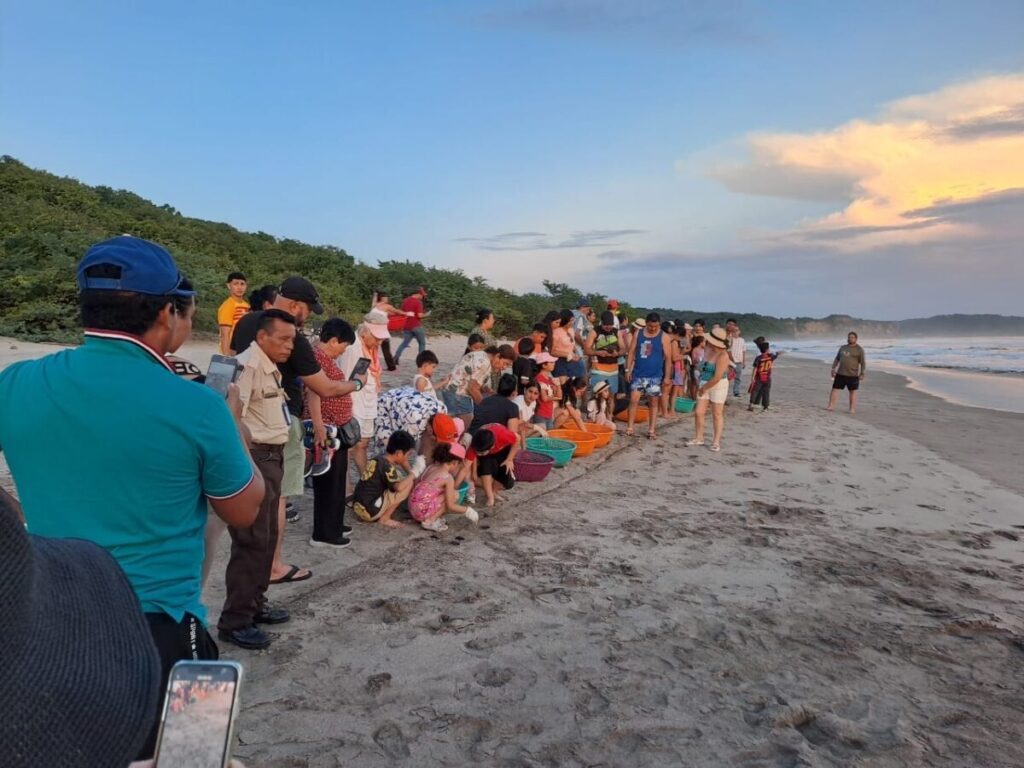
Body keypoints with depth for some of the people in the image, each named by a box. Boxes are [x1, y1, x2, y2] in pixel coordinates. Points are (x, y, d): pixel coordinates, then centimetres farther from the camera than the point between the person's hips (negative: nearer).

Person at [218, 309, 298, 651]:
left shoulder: (271, 367, 15)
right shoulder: (247, 365, -17)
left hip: (272, 457, 10)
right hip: (253, 459, -10)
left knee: (267, 538, 17)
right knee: (251, 541, -5)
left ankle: (255, 604, 31)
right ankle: (234, 621, 7)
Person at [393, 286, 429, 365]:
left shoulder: (405, 300, 9)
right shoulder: (418, 302, -12)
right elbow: (420, 315, -18)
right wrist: (425, 314, 1)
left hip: (407, 326, 6)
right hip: (416, 326, -6)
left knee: (405, 343, 10)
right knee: (422, 343, 8)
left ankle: (395, 358, -3)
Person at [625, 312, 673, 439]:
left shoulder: (663, 337, -4)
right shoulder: (638, 334, 2)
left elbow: (668, 358, -2)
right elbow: (631, 352, 5)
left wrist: (667, 376, -6)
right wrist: (628, 369, -1)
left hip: (655, 376, -1)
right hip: (638, 374, 1)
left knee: (653, 402, 6)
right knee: (633, 400, -4)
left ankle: (652, 430, 13)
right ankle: (629, 427, 5)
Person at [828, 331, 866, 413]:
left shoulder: (859, 349, -3)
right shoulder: (842, 347, 12)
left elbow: (863, 363, -5)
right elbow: (837, 359, 18)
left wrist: (862, 374, -10)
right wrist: (833, 368, 10)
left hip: (852, 375, -4)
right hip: (840, 374, 5)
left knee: (853, 391, 5)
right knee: (835, 389, 1)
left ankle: (852, 409, 9)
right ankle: (831, 406, 5)